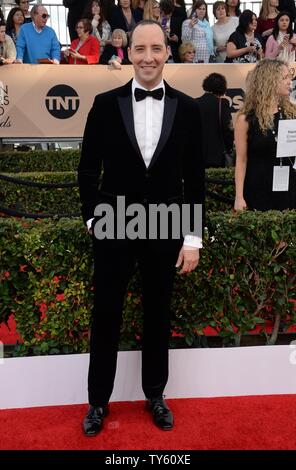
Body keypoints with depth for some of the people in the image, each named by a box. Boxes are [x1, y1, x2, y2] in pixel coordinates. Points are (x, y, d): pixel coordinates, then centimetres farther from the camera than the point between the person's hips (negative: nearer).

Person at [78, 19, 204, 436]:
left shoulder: (186, 108, 0)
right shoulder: (106, 104, -2)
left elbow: (195, 177, 1)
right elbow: (88, 169, 4)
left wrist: (193, 237, -1)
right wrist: (92, 217, 0)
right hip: (114, 226, 0)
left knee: (158, 317, 13)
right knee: (106, 317, 8)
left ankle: (155, 395, 34)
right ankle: (98, 401, 28)